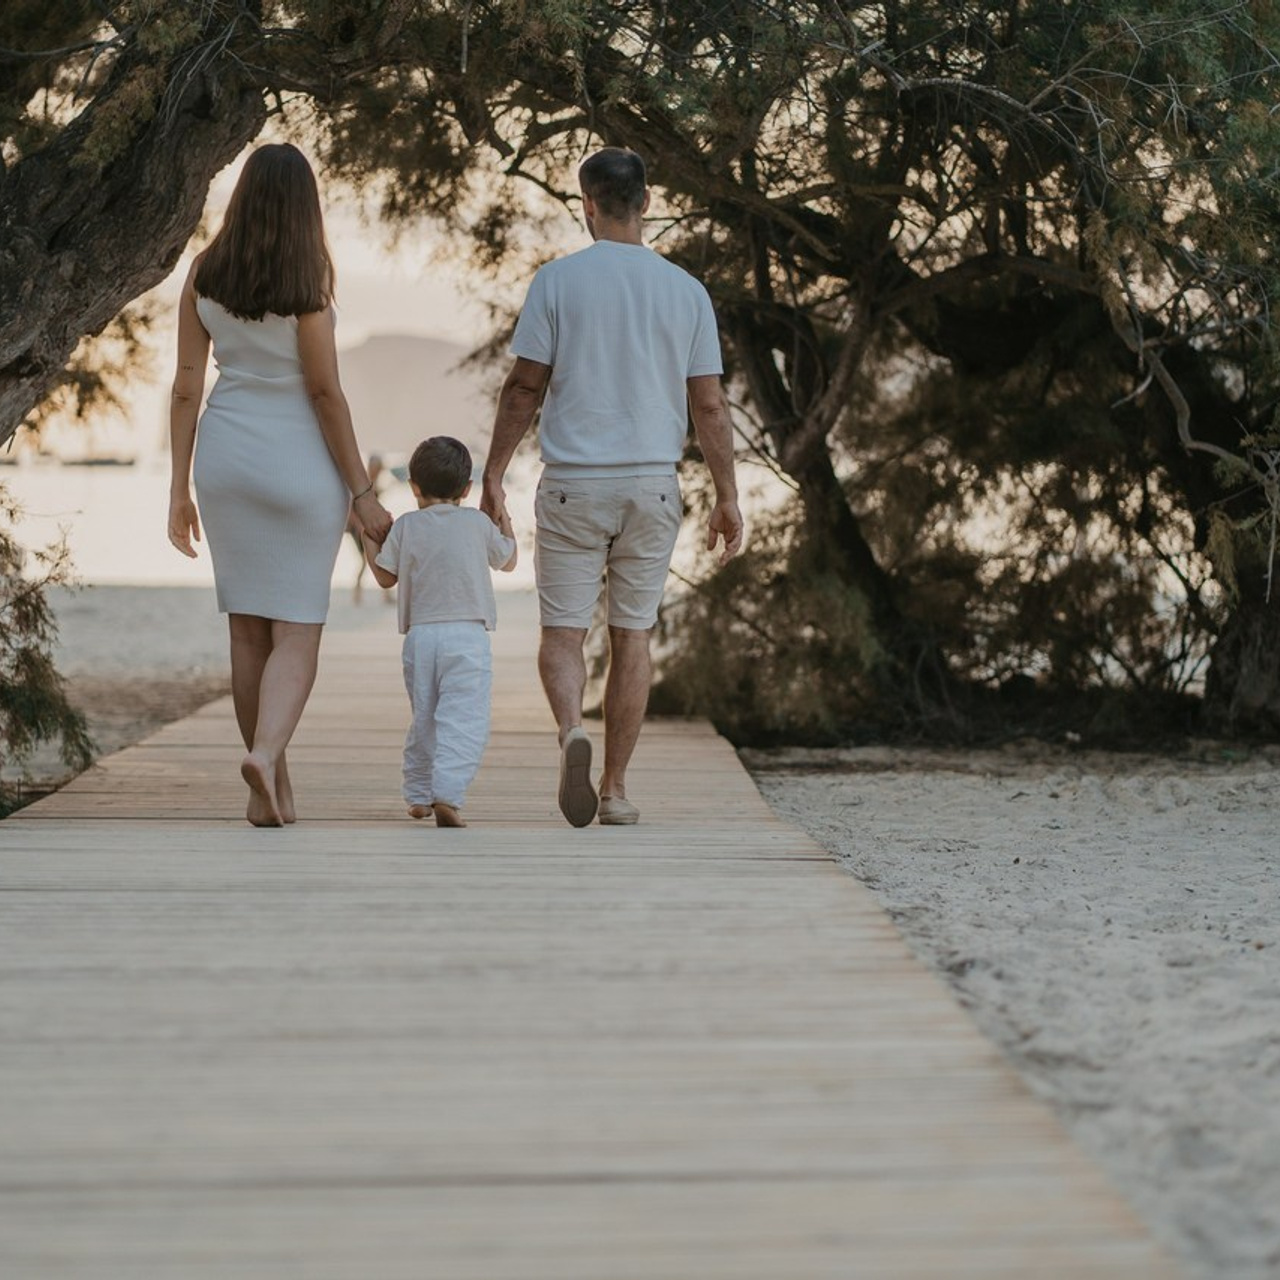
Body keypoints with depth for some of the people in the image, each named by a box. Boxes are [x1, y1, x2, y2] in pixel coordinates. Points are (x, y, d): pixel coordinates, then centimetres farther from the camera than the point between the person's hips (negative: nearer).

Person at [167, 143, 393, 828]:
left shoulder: (204, 273, 0)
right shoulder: (306, 280, -13)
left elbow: (186, 383, 1)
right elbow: (324, 391, -12)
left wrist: (180, 488, 7)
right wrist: (362, 493, -6)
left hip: (225, 455, 4)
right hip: (298, 461, -4)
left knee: (248, 630, 12)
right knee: (297, 633, 1)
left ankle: (272, 789, 16)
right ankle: (266, 751, -23)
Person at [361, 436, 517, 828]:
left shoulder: (405, 526, 4)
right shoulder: (477, 523, 3)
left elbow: (385, 577, 11)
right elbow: (508, 561, 18)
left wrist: (369, 536, 24)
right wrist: (505, 521, 34)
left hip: (420, 635, 3)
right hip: (467, 635, -3)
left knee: (424, 719, 17)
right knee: (463, 721, -9)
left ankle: (418, 794, 26)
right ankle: (447, 793, -25)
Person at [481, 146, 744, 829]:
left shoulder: (557, 280, -4)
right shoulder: (686, 290, 3)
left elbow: (523, 388, -4)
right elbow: (709, 406, 3)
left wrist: (494, 473, 4)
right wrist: (727, 497, 9)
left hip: (571, 483, -2)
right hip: (652, 483, 2)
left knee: (562, 631, 5)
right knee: (631, 634, 9)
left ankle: (572, 728, -24)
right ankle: (614, 787, 10)